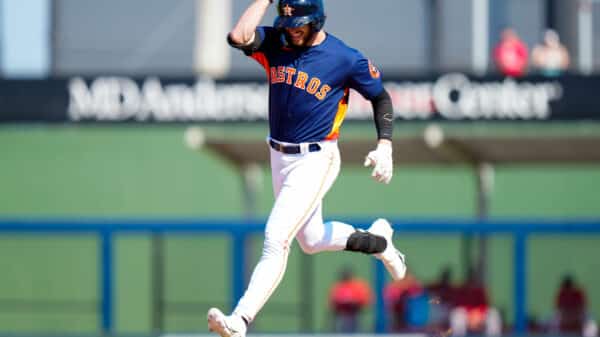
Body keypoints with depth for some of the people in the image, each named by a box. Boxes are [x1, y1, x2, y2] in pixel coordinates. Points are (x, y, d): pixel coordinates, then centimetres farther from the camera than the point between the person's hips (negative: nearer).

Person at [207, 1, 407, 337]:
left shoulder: (346, 59, -13)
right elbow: (239, 37, -24)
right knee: (311, 240, 21)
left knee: (276, 239, -17)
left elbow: (381, 97, 0)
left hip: (315, 161, -6)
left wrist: (385, 145, -11)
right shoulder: (275, 42, -4)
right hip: (279, 158, 6)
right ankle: (378, 241, 46)